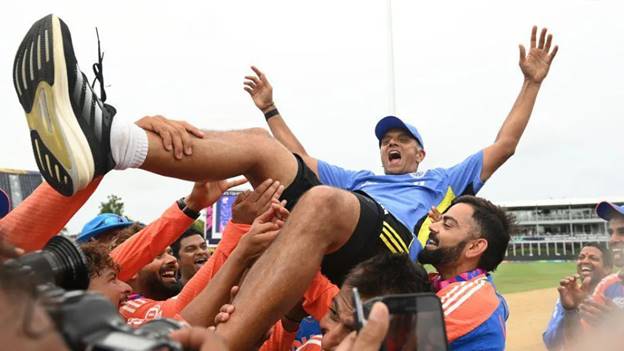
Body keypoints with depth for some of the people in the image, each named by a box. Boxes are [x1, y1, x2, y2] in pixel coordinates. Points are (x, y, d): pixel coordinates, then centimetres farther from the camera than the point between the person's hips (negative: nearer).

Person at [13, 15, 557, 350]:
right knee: (259, 146, -10)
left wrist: (532, 82, 33)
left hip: (389, 248, -5)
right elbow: (302, 160, 50)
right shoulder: (357, 181, 47)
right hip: (330, 229, 5)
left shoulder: (444, 181, 39)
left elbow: (503, 146, 34)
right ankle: (106, 138, -40)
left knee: (320, 201, -39)